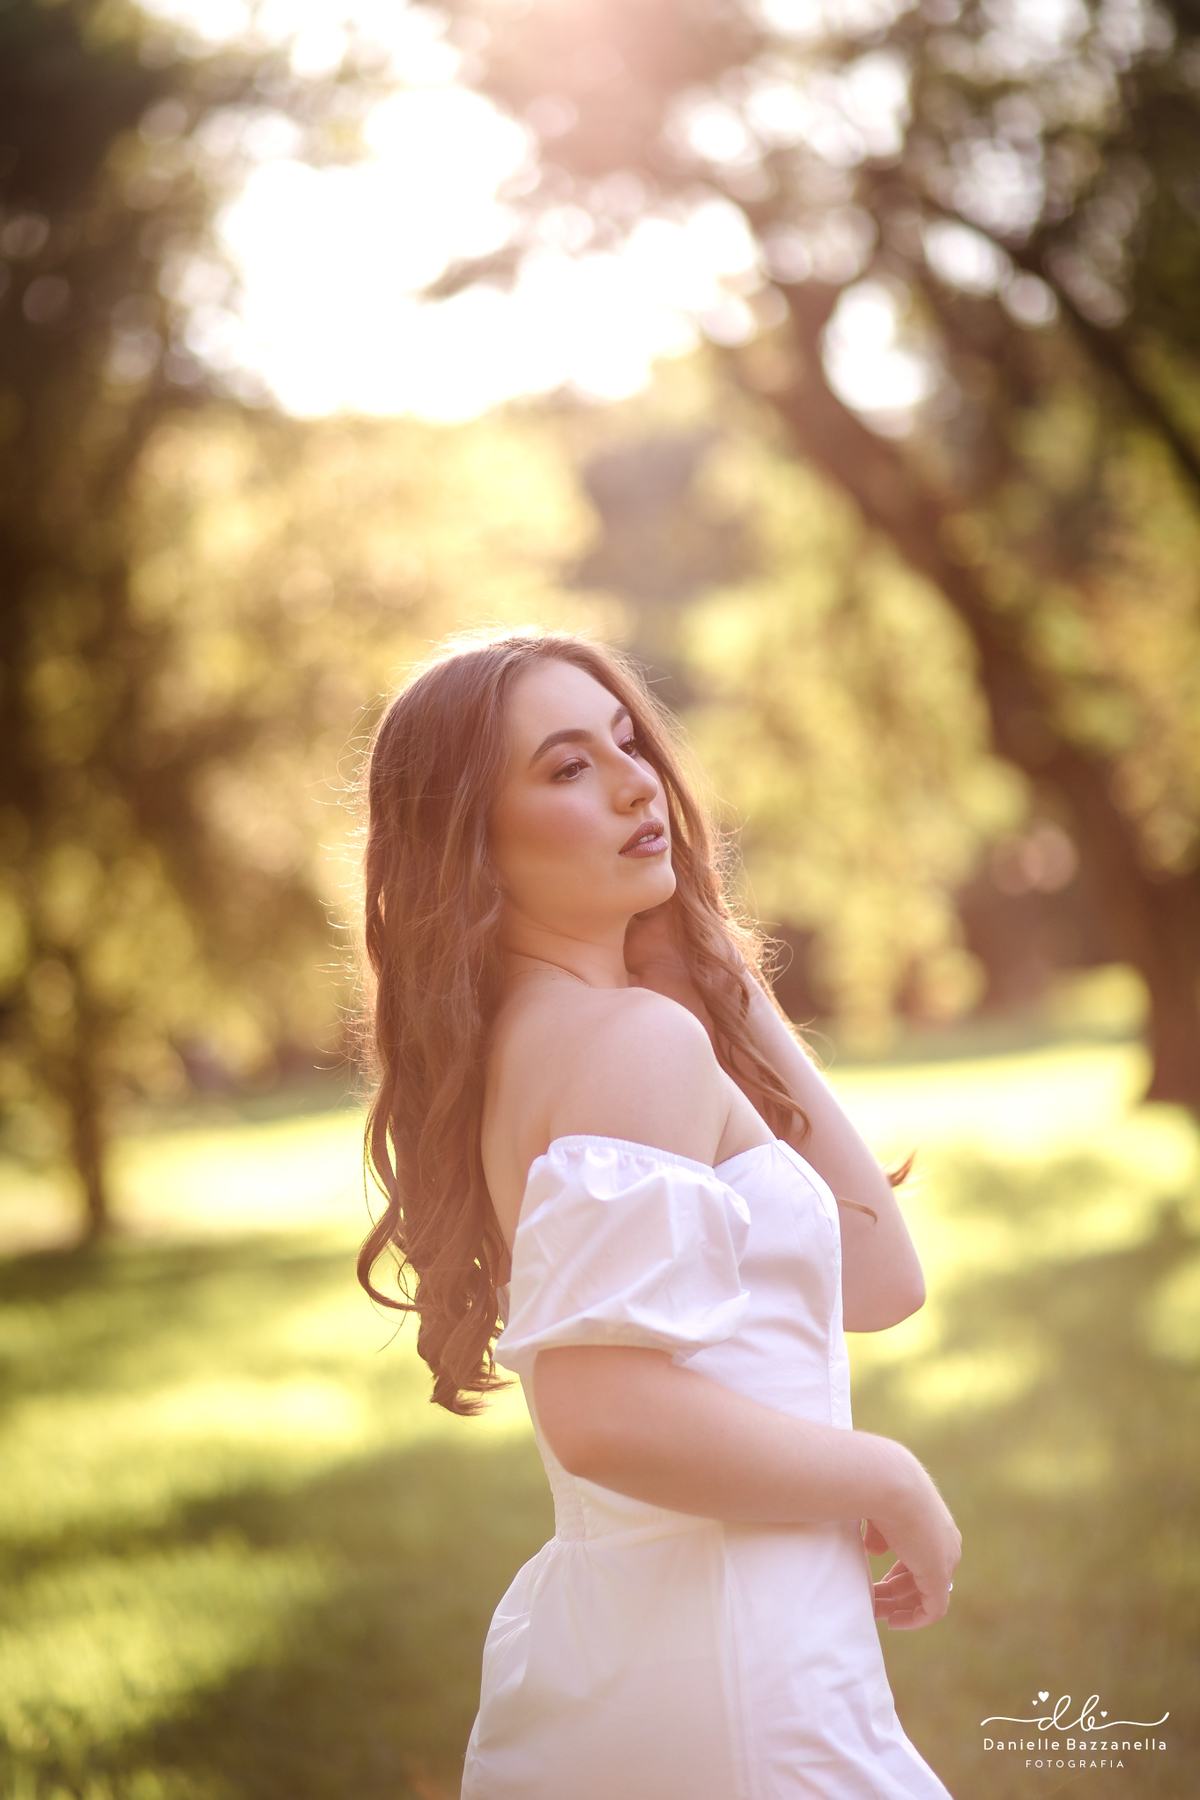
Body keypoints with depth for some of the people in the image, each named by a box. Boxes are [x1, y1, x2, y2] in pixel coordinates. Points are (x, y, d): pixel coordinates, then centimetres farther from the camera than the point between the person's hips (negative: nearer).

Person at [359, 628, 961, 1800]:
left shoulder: (528, 1044, 13)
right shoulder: (643, 1037, -16)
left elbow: (878, 1280, 13)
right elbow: (601, 1409, -29)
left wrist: (744, 999, 10)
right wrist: (889, 1484, -15)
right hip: (725, 1674, -9)